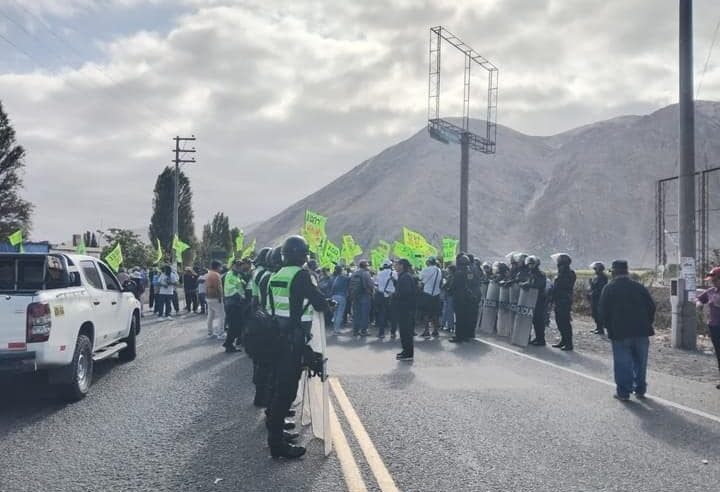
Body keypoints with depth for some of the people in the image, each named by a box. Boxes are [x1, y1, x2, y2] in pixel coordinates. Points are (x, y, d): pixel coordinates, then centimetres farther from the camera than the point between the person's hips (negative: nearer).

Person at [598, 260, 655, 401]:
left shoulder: (609, 288, -3)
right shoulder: (639, 287, 6)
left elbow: (602, 311, -5)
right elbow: (651, 306, 7)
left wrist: (608, 327, 7)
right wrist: (647, 324, 15)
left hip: (620, 332, -3)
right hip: (641, 331, 3)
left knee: (622, 363, 2)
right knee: (640, 361, 13)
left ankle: (623, 391, 3)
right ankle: (640, 389, 19)